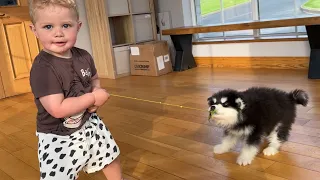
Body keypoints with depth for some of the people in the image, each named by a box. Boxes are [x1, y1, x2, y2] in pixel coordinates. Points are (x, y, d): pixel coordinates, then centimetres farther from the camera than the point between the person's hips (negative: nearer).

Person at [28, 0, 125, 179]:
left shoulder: (83, 56, -5)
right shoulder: (42, 68, -26)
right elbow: (57, 109, -30)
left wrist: (97, 91, -10)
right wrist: (93, 98, -23)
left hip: (89, 124, 6)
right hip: (58, 137, -6)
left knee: (112, 156, 23)